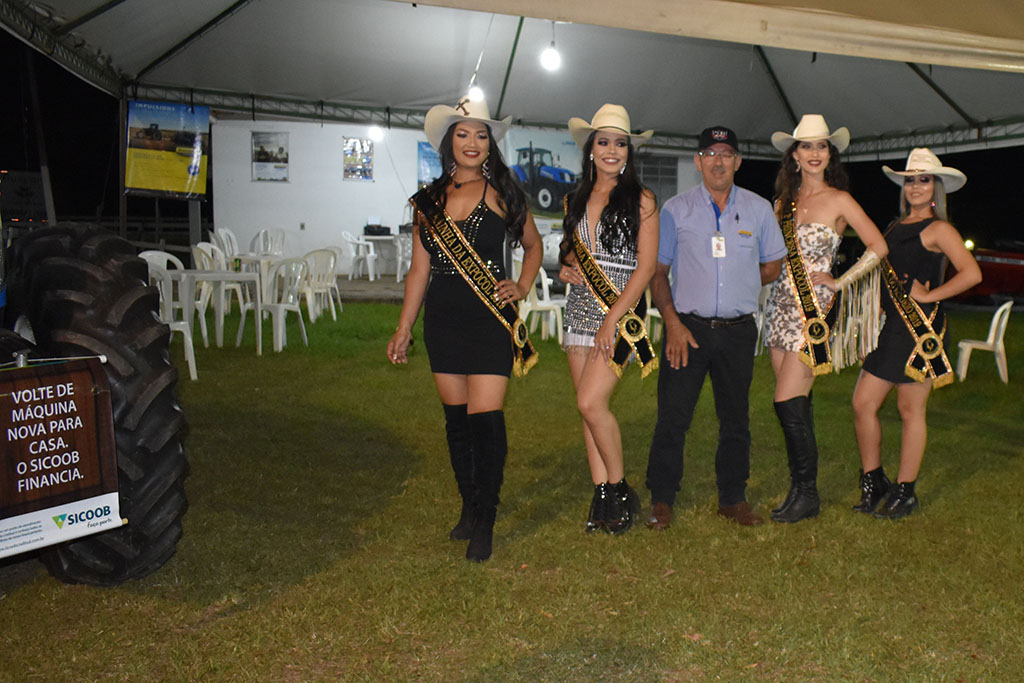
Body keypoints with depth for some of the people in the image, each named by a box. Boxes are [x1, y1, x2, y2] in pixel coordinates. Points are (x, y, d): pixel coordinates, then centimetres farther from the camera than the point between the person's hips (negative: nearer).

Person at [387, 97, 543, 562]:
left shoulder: (501, 193, 3)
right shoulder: (429, 200, 9)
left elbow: (533, 244, 16)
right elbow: (419, 269, 11)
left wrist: (521, 287, -1)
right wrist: (403, 329, 9)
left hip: (490, 318, -3)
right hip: (443, 319, 4)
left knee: (485, 419, -8)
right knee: (456, 418, 9)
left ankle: (484, 523, 5)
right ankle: (468, 509, 24)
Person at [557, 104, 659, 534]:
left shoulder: (641, 200, -2)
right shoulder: (577, 200, 14)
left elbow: (646, 266, -8)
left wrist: (612, 319, -16)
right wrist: (565, 268, 1)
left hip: (620, 311, -6)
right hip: (580, 309, 6)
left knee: (591, 402, -15)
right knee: (587, 407, 5)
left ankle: (620, 491, 4)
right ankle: (601, 495, 16)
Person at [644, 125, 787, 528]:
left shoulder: (758, 209, 9)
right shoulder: (675, 210, 4)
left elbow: (773, 266, 18)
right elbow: (657, 272, 2)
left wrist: (739, 285, 7)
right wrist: (673, 323, -8)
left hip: (738, 330, 2)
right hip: (687, 327, -2)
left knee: (735, 418, 9)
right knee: (672, 416, -2)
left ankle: (733, 498, 23)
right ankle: (661, 500, 11)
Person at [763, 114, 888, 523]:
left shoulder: (839, 200, -2)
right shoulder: (783, 201, 13)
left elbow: (878, 247, -4)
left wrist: (840, 282, -6)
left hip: (814, 309, -5)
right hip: (780, 305, 5)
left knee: (789, 402, -10)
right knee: (796, 404, 8)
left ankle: (807, 494, 3)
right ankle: (798, 488, 16)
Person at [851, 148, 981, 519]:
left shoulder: (938, 229, -6)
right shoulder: (896, 226, 16)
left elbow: (972, 273, -18)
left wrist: (928, 296, -14)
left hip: (920, 329, -7)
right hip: (889, 326, 7)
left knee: (911, 410, 2)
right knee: (862, 403, 4)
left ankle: (905, 491, 14)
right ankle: (872, 482, 19)